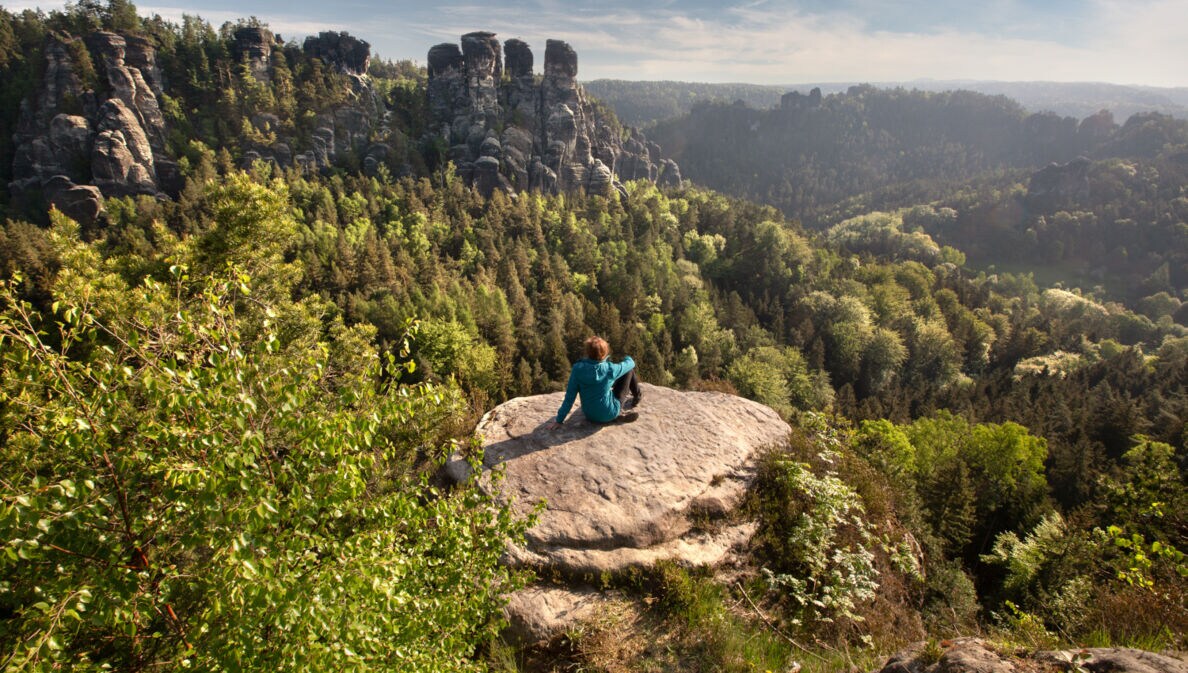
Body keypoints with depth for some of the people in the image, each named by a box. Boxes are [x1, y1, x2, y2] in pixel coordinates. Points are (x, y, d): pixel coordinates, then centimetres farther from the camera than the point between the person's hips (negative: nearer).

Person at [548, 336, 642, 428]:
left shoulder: (578, 368, -19)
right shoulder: (609, 369, -22)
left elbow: (570, 396, -14)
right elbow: (630, 363, -2)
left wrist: (559, 420, -5)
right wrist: (628, 358, 23)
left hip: (590, 415, 4)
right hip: (609, 415, -3)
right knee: (629, 369, 11)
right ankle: (637, 397, 36)